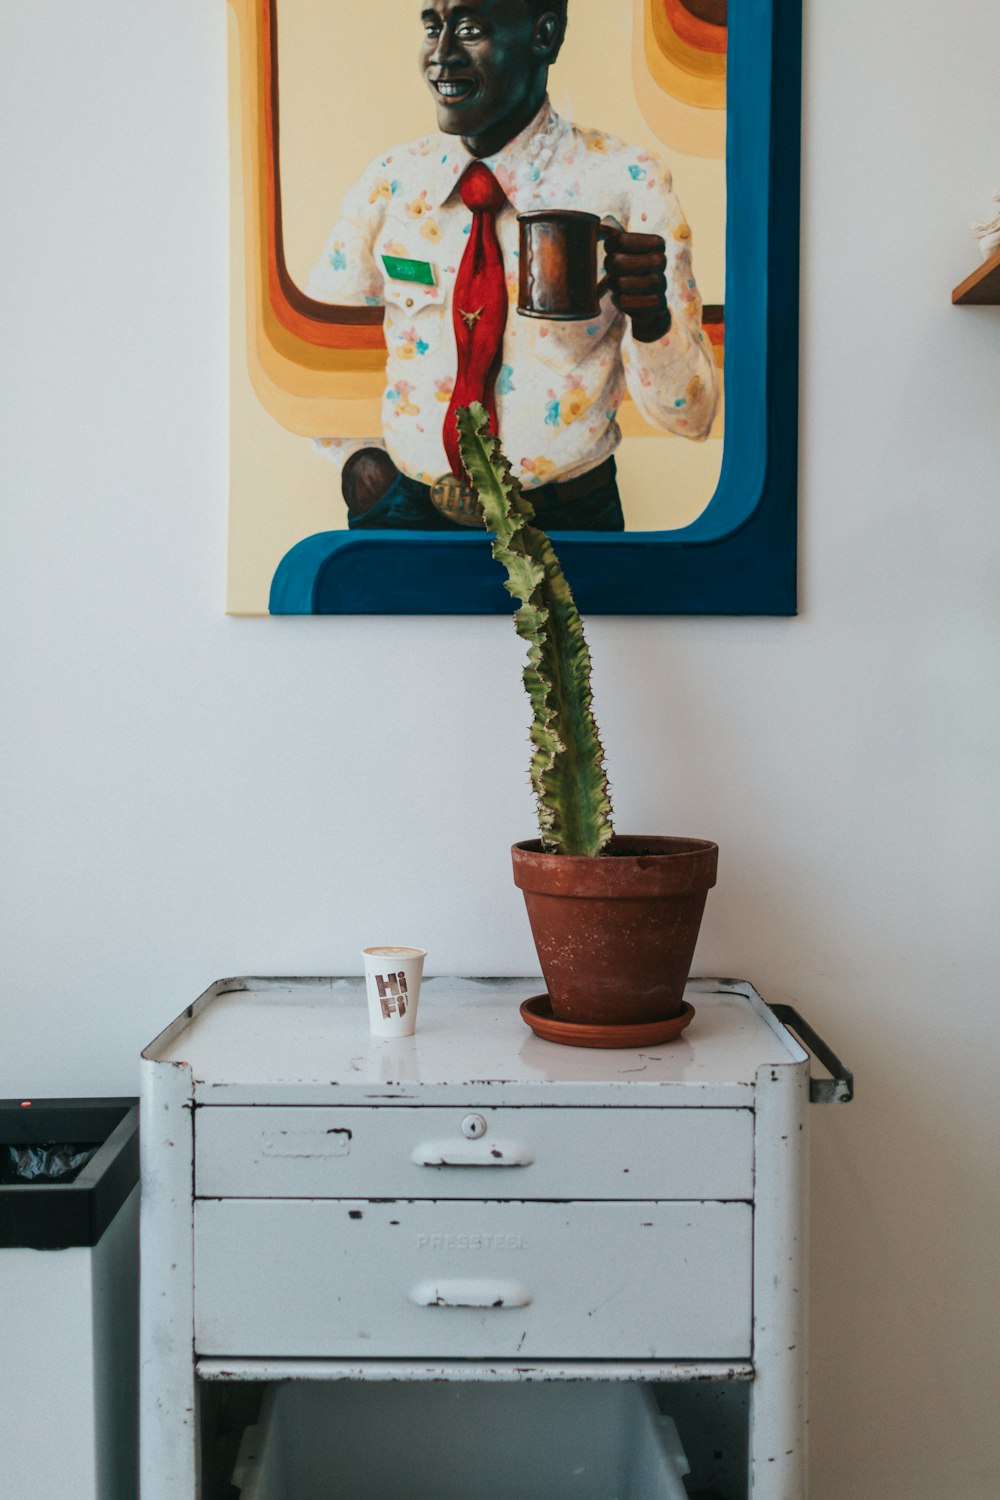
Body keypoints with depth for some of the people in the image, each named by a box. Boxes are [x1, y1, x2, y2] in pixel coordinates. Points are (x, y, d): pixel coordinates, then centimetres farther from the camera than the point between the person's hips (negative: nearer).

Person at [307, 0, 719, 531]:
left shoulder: (627, 183, -4)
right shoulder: (390, 181, 5)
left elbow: (690, 416, -6)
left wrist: (651, 315, -25)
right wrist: (355, 453, 1)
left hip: (565, 525, -1)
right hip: (407, 514, 1)